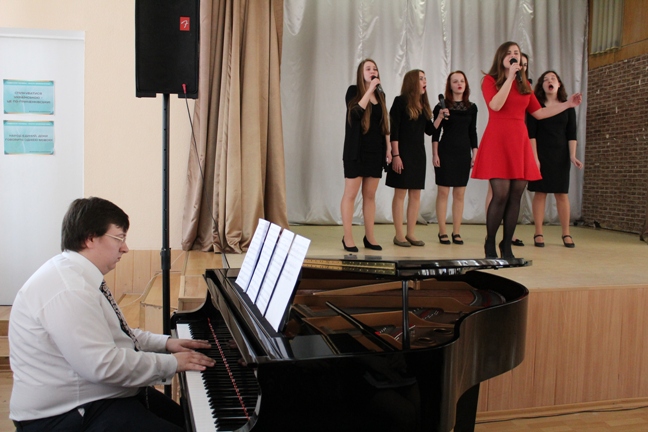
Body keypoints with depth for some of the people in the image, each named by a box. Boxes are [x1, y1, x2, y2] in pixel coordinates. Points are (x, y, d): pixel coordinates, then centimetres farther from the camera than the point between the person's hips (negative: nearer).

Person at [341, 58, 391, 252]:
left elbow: (384, 123, 17)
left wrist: (388, 146, 9)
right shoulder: (353, 91, -1)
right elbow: (356, 113, -19)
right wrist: (369, 89, -15)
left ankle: (369, 237, 13)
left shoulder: (380, 94, 14)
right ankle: (348, 237, 3)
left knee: (370, 195, 8)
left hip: (376, 150, 5)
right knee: (351, 194, -3)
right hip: (356, 151, -5)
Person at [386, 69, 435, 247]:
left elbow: (429, 130, 15)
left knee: (416, 194, 6)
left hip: (418, 153, 7)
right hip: (403, 152, -7)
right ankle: (399, 235, 3)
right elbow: (393, 130, -11)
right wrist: (395, 155, -17)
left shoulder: (424, 105, 13)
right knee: (400, 193, -3)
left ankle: (410, 234, 13)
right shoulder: (400, 101, -6)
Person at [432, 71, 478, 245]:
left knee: (460, 194, 5)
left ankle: (456, 232, 12)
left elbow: (472, 132, 11)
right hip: (446, 152, -3)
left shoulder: (471, 107, 9)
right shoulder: (442, 105, -1)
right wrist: (435, 154, -8)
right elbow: (435, 132, -2)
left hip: (464, 153, 3)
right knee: (443, 192, -1)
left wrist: (474, 154, 5)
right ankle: (442, 232, 7)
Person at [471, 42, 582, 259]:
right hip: (497, 141, -5)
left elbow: (538, 113, 19)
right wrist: (510, 77, -11)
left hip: (520, 142, 5)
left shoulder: (524, 84, 17)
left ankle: (507, 245, 9)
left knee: (516, 195, 1)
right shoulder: (490, 80, 3)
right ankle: (489, 244, 2)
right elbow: (495, 105, -15)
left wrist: (567, 104, 15)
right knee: (501, 194, -12)